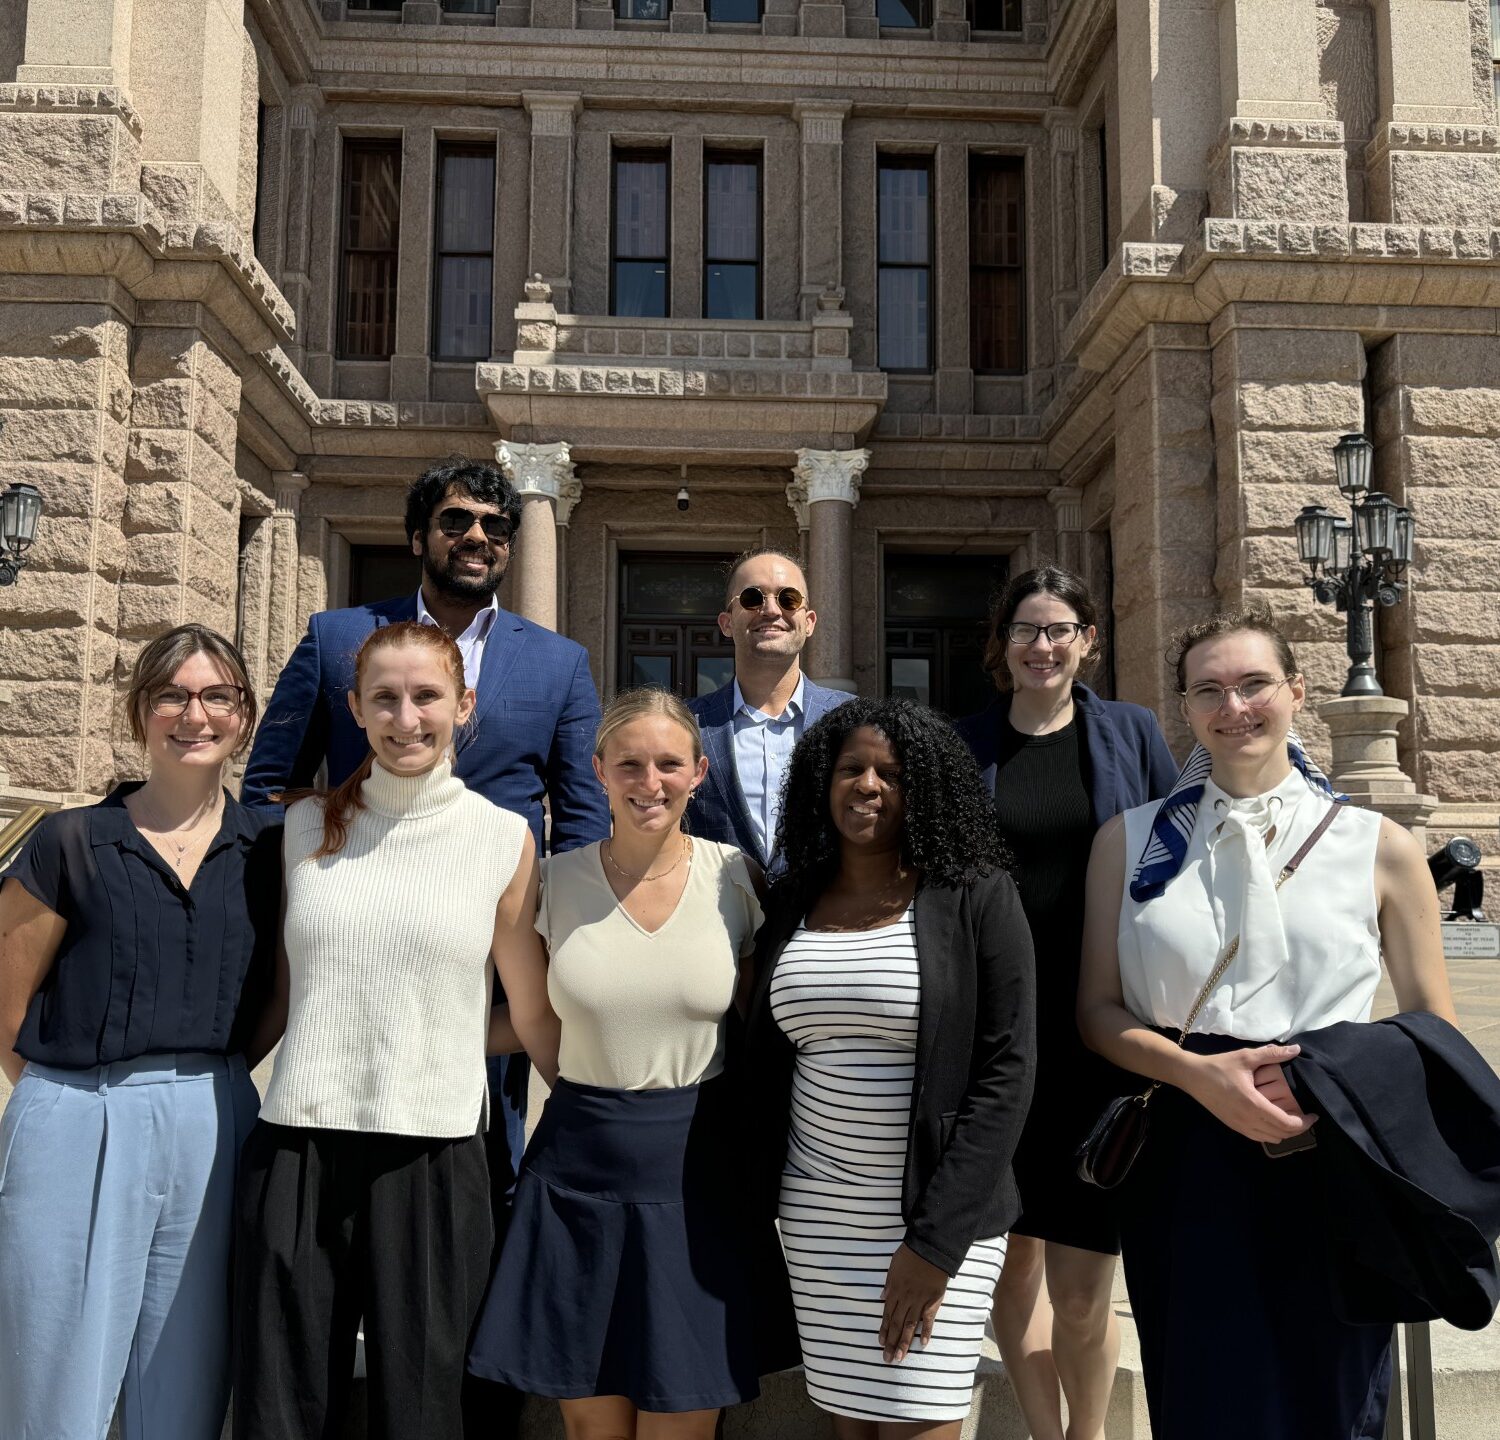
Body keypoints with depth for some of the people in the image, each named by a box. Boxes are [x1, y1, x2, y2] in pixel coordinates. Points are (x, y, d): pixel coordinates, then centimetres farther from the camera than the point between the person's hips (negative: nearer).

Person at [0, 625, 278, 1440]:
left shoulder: (268, 848, 4)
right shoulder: (73, 843, -2)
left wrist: (210, 1077, 4)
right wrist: (78, 1095, 1)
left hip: (211, 1130, 2)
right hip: (78, 1128, -2)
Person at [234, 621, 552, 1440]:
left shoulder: (503, 837, 0)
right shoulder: (309, 826, 6)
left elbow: (533, 1017, 7)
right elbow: (282, 993, 15)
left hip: (434, 1158, -2)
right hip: (296, 1151, 2)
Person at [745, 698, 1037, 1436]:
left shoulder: (975, 898, -7)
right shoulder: (792, 902, 6)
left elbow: (1005, 1072, -11)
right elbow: (764, 1064, 11)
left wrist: (937, 1241, -14)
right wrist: (766, 1202, 5)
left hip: (936, 1215, -3)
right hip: (815, 1214, 4)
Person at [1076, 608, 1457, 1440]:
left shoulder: (1380, 849, 1)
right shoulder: (1130, 840, 4)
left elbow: (1434, 1031, 5)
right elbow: (1099, 1011, 3)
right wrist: (1201, 1074, -15)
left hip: (1334, 1161, 0)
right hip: (1184, 1157, 1)